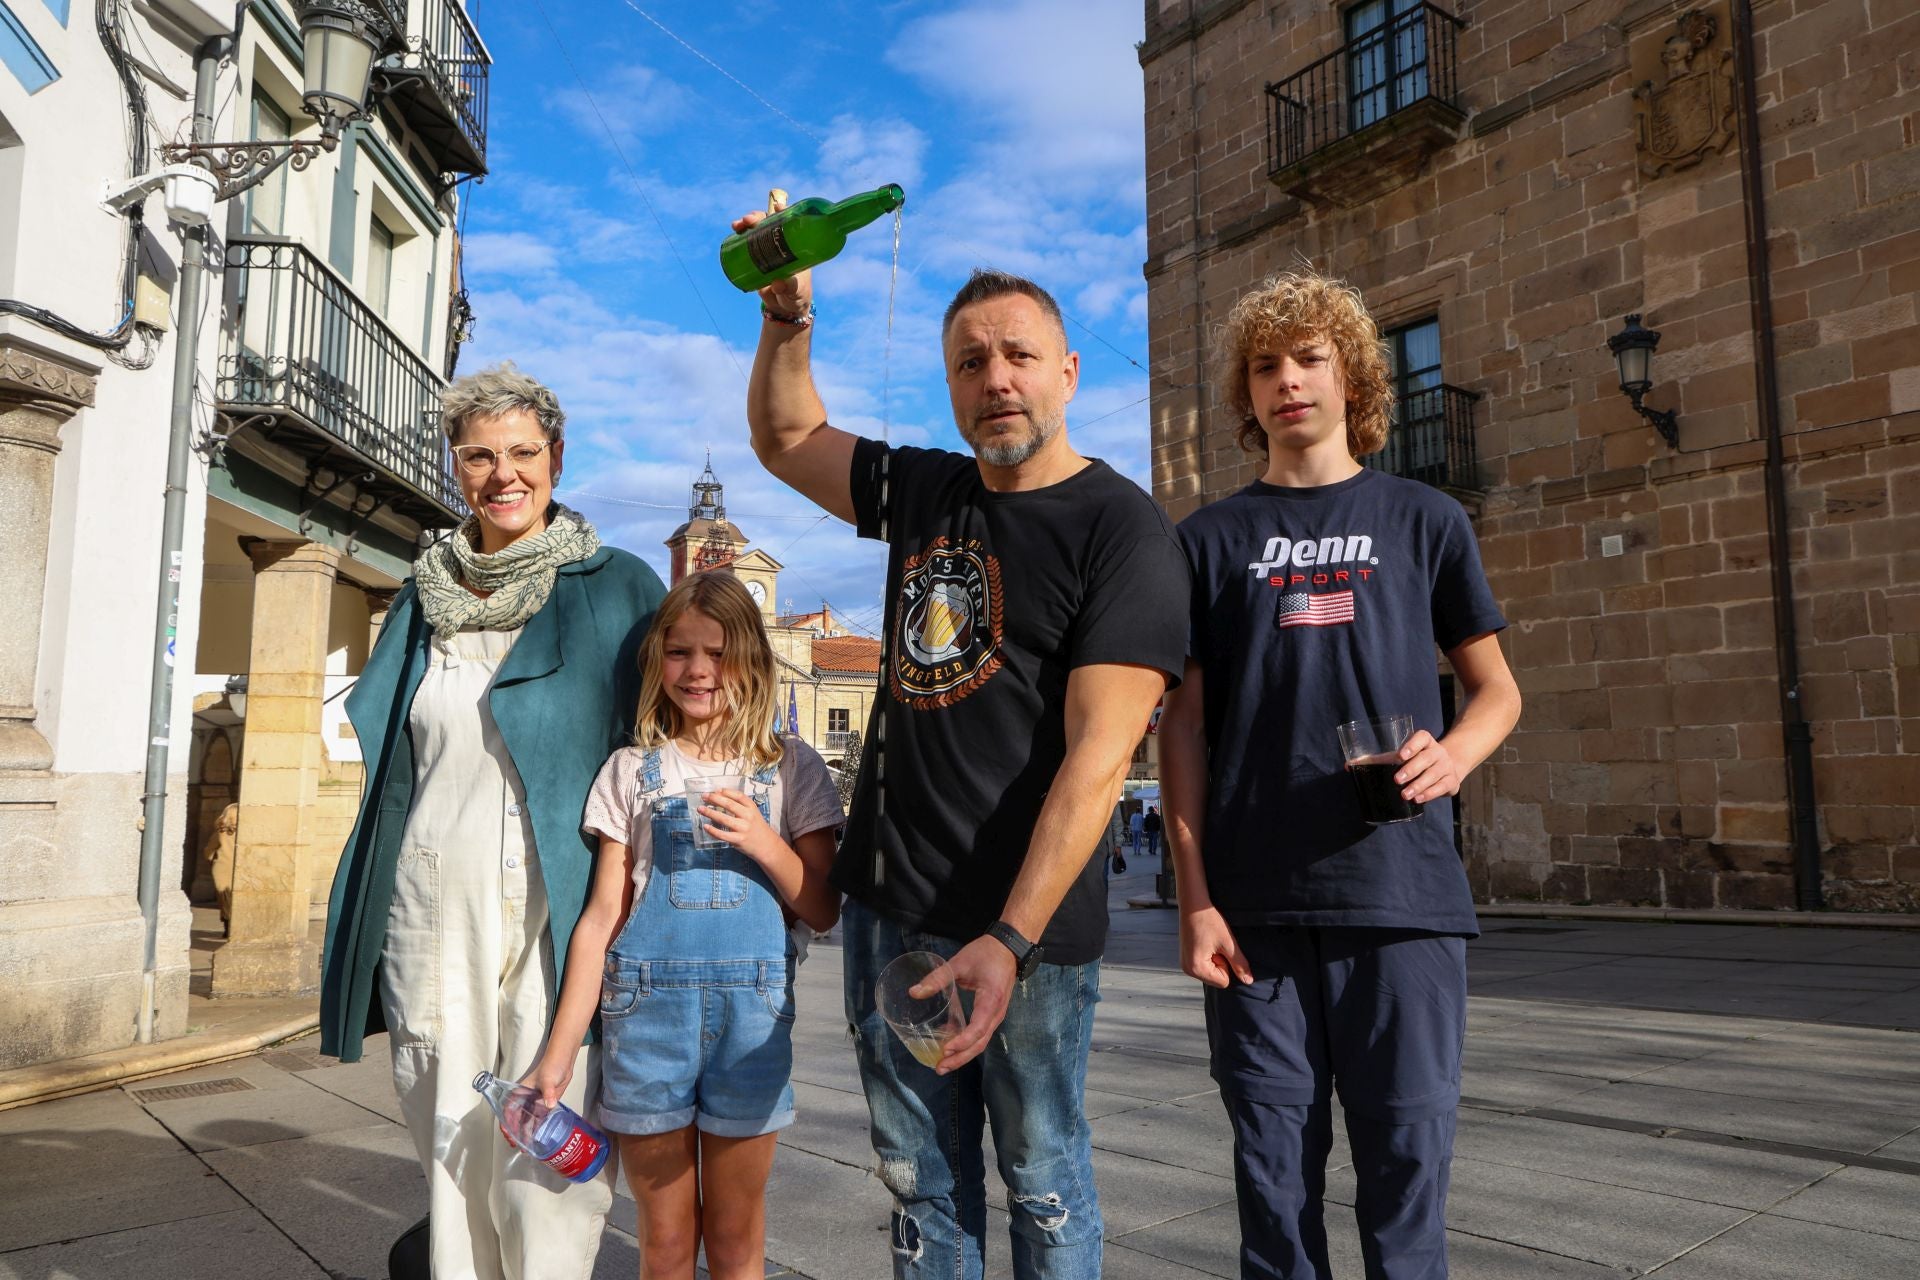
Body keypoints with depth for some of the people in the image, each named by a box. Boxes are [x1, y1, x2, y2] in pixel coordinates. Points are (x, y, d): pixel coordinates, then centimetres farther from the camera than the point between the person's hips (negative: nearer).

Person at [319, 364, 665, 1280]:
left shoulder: (617, 588, -2)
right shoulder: (426, 597, 13)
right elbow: (391, 765, 19)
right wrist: (364, 920, 17)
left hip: (560, 904, -4)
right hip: (434, 903, 5)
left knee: (549, 1147, -5)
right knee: (450, 1133, 11)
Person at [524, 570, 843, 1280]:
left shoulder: (792, 766, 3)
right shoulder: (630, 770, 5)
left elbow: (823, 910, 4)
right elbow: (603, 915, 3)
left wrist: (762, 841, -13)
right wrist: (558, 1054, -2)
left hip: (750, 1007, 0)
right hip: (646, 1007, 1)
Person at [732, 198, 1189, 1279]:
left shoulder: (1125, 530, -10)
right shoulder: (924, 492, 10)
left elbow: (1097, 755, -19)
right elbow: (788, 438, 26)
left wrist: (1012, 939, -26)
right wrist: (788, 311, 11)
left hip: (1029, 920, -5)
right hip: (886, 904, 6)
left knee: (1042, 1182, 11)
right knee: (921, 1180, 15)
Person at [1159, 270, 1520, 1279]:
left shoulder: (1424, 521, 10)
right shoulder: (1211, 540, 9)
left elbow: (1494, 685, 13)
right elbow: (1184, 724, 6)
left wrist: (1457, 751, -11)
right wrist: (1195, 899, -2)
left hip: (1403, 893, 0)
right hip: (1256, 904, 0)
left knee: (1406, 1160, 4)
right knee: (1275, 1170, 8)